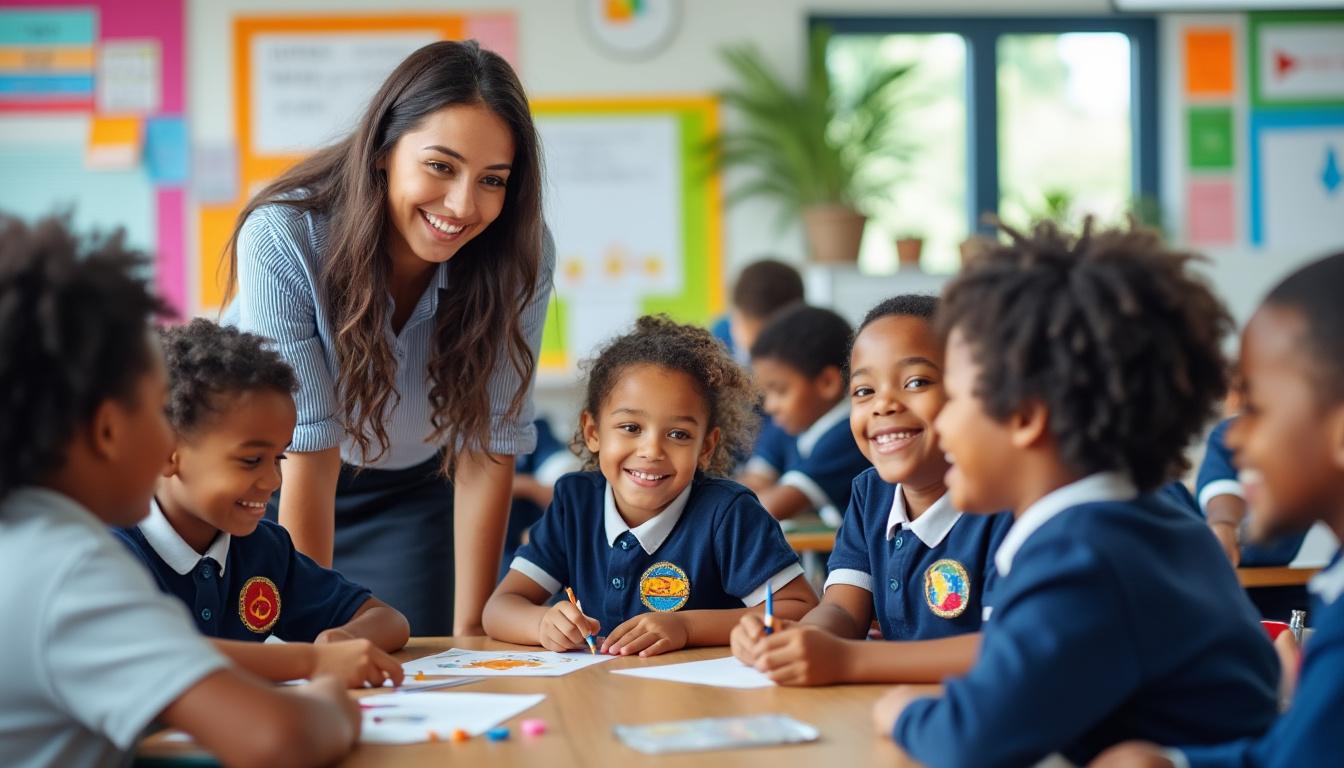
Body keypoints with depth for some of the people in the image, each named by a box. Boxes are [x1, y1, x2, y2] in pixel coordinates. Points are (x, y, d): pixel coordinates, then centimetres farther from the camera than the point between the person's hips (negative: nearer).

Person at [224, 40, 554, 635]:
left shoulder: (520, 255, -24)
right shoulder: (281, 238, -32)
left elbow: (488, 448, -19)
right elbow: (309, 450, -31)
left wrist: (470, 630, -19)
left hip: (412, 492, 2)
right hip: (273, 485, -2)